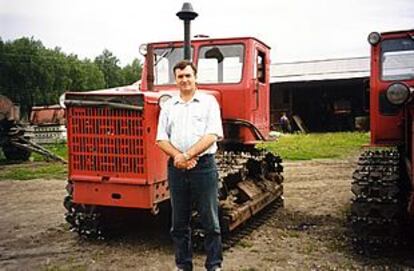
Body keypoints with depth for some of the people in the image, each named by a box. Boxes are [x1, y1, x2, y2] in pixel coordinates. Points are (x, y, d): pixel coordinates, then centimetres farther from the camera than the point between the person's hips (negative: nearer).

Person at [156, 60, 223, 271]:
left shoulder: (208, 102, 2)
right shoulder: (168, 106, 12)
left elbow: (212, 135, -9)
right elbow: (161, 139, 7)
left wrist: (187, 155, -16)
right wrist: (178, 156, -11)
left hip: (204, 166, -3)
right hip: (176, 168, 4)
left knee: (210, 221, 3)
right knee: (179, 223, 11)